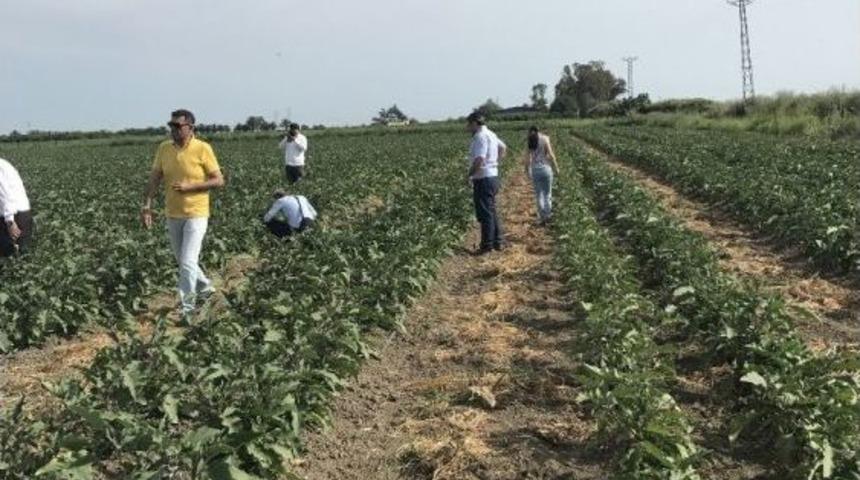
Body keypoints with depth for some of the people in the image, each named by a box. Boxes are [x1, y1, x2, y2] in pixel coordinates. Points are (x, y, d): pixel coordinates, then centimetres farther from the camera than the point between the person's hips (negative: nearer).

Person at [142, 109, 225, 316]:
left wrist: (189, 186, -19)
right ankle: (204, 286, 40)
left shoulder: (203, 149, -11)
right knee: (182, 260, 17)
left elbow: (219, 180, -10)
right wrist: (147, 205, -5)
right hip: (173, 215, 6)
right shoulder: (164, 148, 3)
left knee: (188, 262, -9)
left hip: (196, 214, -6)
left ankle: (186, 307, 2)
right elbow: (154, 178, 6)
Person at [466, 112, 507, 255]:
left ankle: (487, 245, 1)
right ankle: (498, 242, 22)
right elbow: (503, 148, 32)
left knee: (485, 214, -4)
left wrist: (470, 173, -14)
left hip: (483, 179, -10)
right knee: (492, 212, 17)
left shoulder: (480, 136, -17)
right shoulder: (490, 134, 14)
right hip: (493, 177, 10)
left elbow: (479, 159, -28)